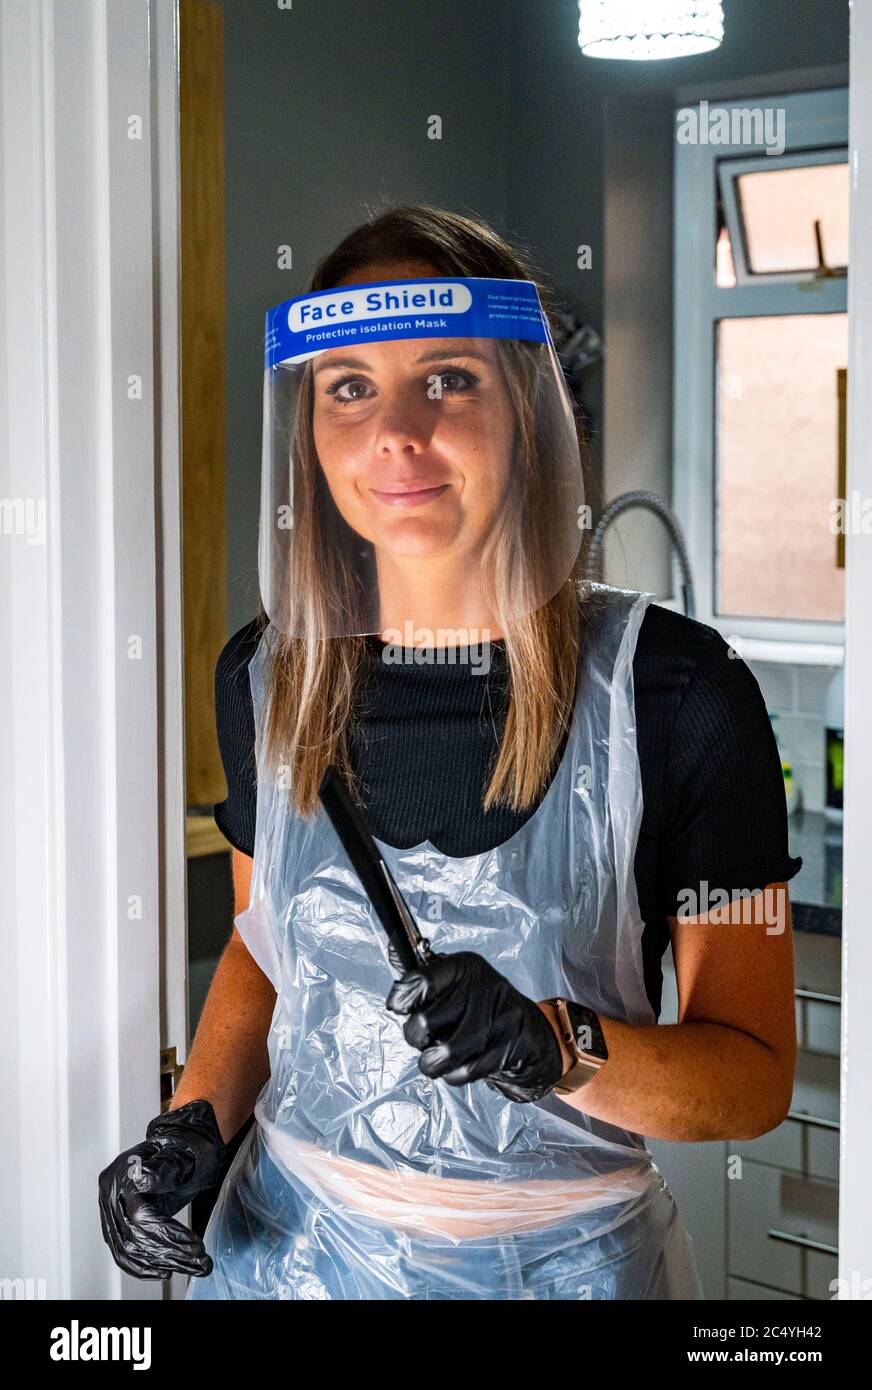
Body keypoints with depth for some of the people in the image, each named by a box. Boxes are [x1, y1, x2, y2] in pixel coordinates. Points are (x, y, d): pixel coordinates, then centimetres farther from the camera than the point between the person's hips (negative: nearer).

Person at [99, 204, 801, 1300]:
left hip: (559, 1255, -3)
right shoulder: (267, 674, -4)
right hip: (290, 1237, 3)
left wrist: (558, 1047, -28)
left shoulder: (673, 689, -16)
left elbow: (756, 1075, -11)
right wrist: (196, 1122, -4)